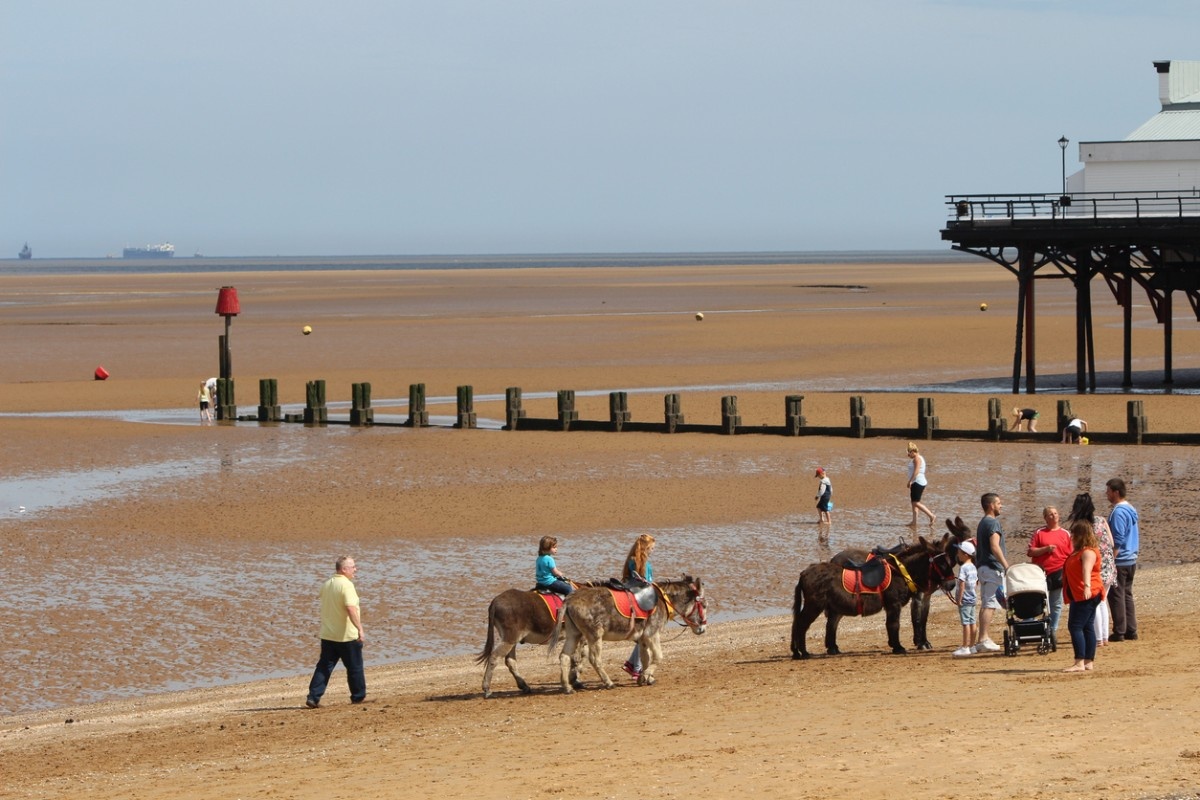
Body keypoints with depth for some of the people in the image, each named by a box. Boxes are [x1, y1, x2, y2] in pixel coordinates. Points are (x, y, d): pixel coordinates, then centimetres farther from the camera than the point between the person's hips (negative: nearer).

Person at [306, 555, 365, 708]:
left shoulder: (326, 585, 9)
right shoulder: (346, 585, -16)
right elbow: (351, 608, -27)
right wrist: (359, 628, -27)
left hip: (327, 635, 6)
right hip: (346, 635, -6)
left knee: (324, 666, 5)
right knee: (354, 667, 10)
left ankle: (313, 697, -5)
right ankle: (358, 696, 21)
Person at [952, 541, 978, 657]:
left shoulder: (963, 568, -17)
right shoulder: (973, 567, 10)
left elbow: (962, 584, -21)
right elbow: (977, 581, 17)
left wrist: (959, 599, -18)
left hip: (964, 600, -9)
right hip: (972, 599, 9)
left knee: (965, 623, -8)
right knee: (972, 622, 12)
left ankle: (965, 648, -8)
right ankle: (972, 646, 19)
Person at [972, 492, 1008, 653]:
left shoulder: (982, 523, 18)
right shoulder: (993, 523, -12)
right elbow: (994, 547, -23)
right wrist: (1006, 566, -25)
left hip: (982, 566, 10)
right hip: (992, 568, -10)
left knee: (986, 604, 12)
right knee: (990, 604, -11)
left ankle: (982, 639, 13)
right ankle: (983, 639, -16)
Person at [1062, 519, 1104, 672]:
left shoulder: (1088, 552, -16)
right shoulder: (1079, 551, 17)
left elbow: (1087, 569, -35)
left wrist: (1087, 586, -50)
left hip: (1086, 596, -11)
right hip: (1080, 596, 11)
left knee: (1075, 626, -14)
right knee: (1087, 628, 10)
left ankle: (1080, 663, -19)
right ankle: (1088, 662, 13)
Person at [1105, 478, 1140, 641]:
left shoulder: (1118, 512, -16)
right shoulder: (1131, 510, 13)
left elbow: (1118, 541, -20)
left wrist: (1110, 561, -17)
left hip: (1120, 561, -9)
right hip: (1131, 560, 9)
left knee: (1116, 597, -4)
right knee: (1127, 595, 13)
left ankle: (1119, 632, -3)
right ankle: (1131, 631, 13)